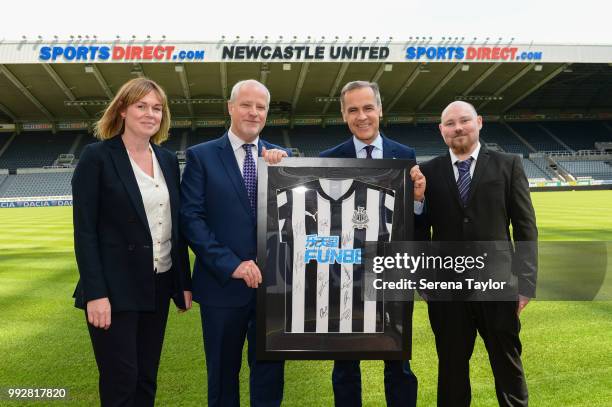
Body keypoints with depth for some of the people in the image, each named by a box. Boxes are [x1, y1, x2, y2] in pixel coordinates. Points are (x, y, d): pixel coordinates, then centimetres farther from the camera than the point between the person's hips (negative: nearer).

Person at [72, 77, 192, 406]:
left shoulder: (168, 160, 9)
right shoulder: (96, 157, -8)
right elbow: (84, 230, -12)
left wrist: (184, 282, 10)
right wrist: (96, 293, -17)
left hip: (158, 287, 6)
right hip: (115, 289, -5)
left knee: (146, 380, 14)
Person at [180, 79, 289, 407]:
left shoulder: (280, 157, 7)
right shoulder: (201, 156, -2)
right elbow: (191, 219, -10)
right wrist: (231, 265, -16)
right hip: (223, 284, -2)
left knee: (270, 373, 14)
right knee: (223, 374, 15)